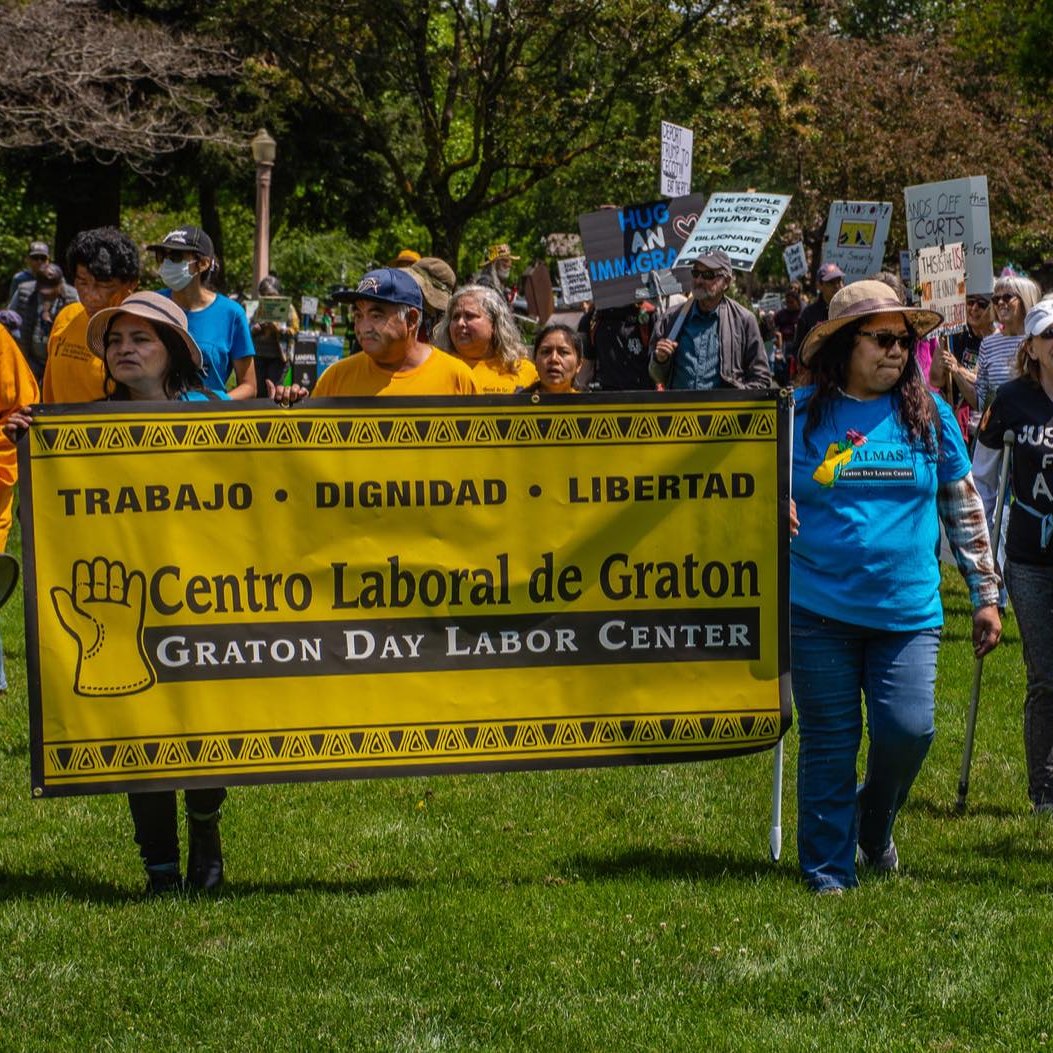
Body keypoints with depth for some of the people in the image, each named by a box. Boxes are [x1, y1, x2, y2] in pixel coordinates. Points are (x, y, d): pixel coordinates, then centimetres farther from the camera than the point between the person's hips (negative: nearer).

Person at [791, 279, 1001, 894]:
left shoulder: (930, 413, 6)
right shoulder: (801, 413, 1)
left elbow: (964, 506, 12)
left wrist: (986, 594, 10)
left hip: (908, 612, 1)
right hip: (820, 610, -1)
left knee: (909, 729, -8)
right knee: (829, 743, 3)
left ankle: (875, 828, 22)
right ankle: (829, 870, 17)